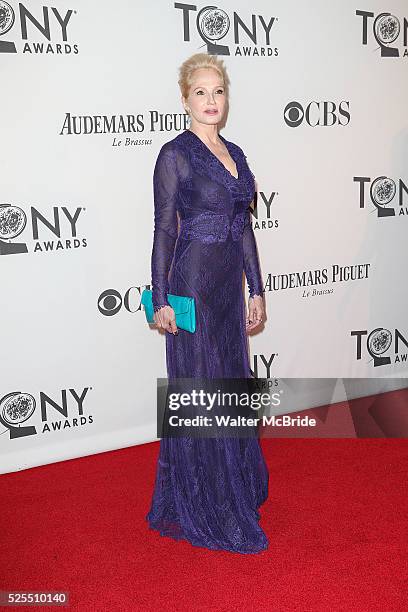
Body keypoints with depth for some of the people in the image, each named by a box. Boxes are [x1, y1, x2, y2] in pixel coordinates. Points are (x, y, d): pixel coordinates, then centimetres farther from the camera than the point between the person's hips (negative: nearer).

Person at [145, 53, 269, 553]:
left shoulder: (234, 153, 13)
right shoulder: (175, 154, -8)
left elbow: (244, 227, 14)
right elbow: (164, 230, -11)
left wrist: (256, 290, 13)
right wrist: (160, 300, -13)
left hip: (230, 285, 7)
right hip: (192, 284, -7)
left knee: (230, 383, 16)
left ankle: (234, 486, 35)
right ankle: (200, 510, 19)